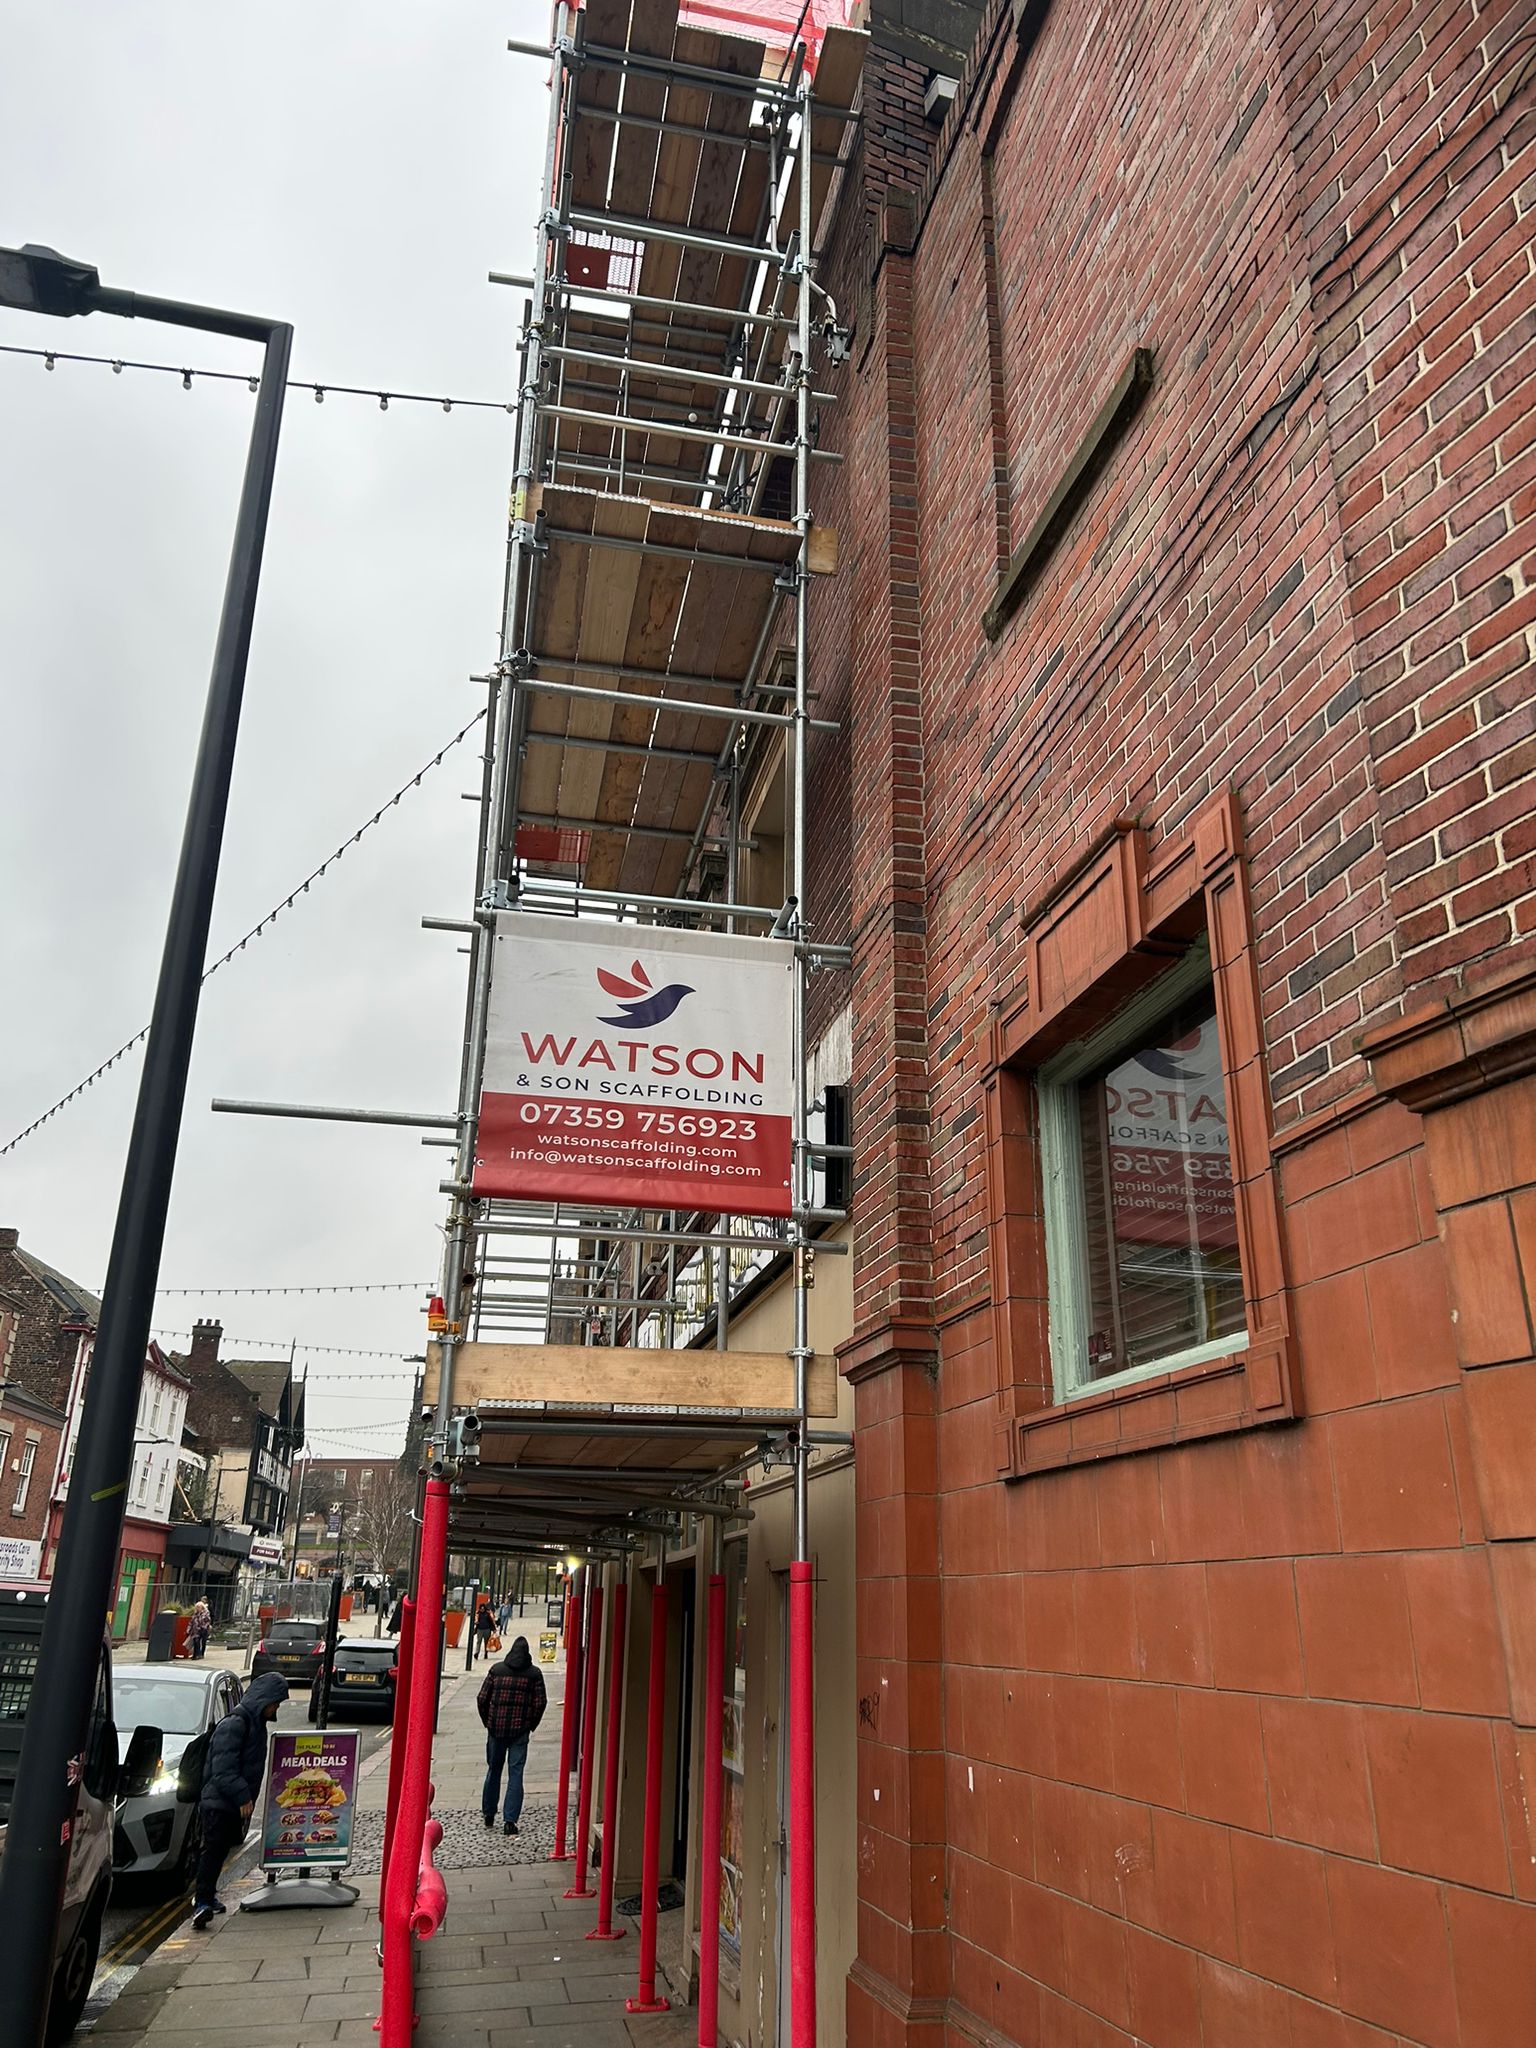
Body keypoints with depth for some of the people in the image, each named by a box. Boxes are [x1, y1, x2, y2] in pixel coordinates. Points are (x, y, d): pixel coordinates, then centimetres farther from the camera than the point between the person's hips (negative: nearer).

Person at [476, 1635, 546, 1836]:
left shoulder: (496, 1669, 1)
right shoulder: (534, 1673, -2)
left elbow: (482, 1698, 0)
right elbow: (540, 1702, -4)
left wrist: (488, 1722, 13)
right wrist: (531, 1725, 9)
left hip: (496, 1729, 1)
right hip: (520, 1730, -1)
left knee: (493, 1770, 16)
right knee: (515, 1774, 2)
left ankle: (489, 1815, 27)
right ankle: (510, 1820, -4)